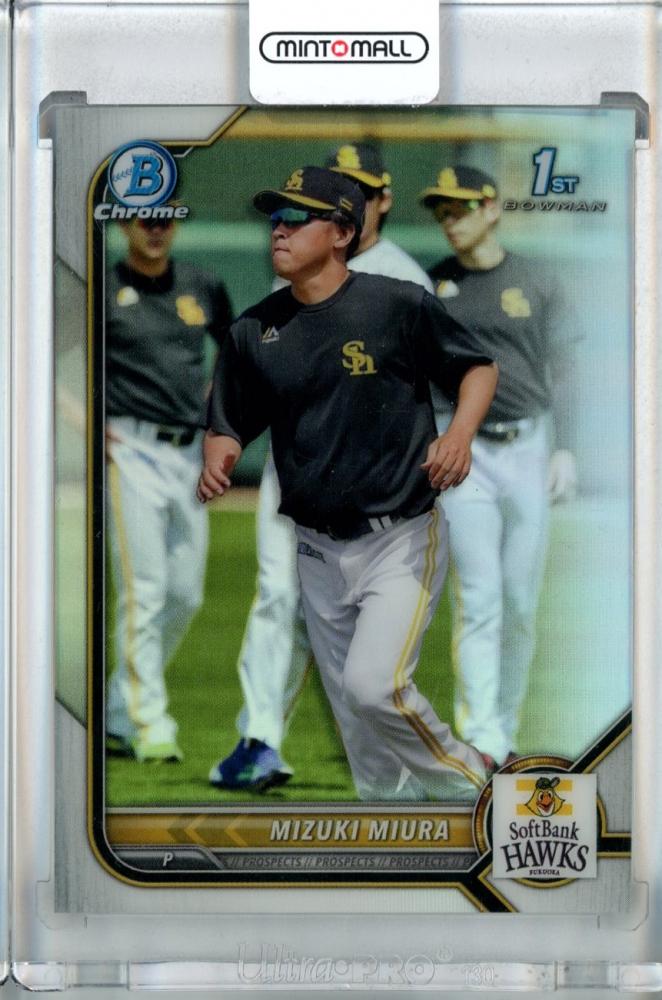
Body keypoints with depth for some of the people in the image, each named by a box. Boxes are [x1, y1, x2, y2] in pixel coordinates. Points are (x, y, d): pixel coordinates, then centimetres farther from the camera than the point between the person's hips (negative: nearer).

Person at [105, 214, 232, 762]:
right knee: (144, 591, -8)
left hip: (191, 452, 5)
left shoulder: (203, 288, 11)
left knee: (186, 595, 7)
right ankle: (150, 724, 0)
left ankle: (119, 715, 22)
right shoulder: (101, 290, -3)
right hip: (132, 450, -5)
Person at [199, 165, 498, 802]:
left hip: (401, 540, -5)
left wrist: (460, 432, -19)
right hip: (318, 552, 5)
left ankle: (466, 781, 6)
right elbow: (228, 424, 10)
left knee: (374, 685, -20)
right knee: (356, 724, 12)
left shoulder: (399, 305, -10)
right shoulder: (253, 331, 3)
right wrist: (216, 461, -12)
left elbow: (479, 368, 0)